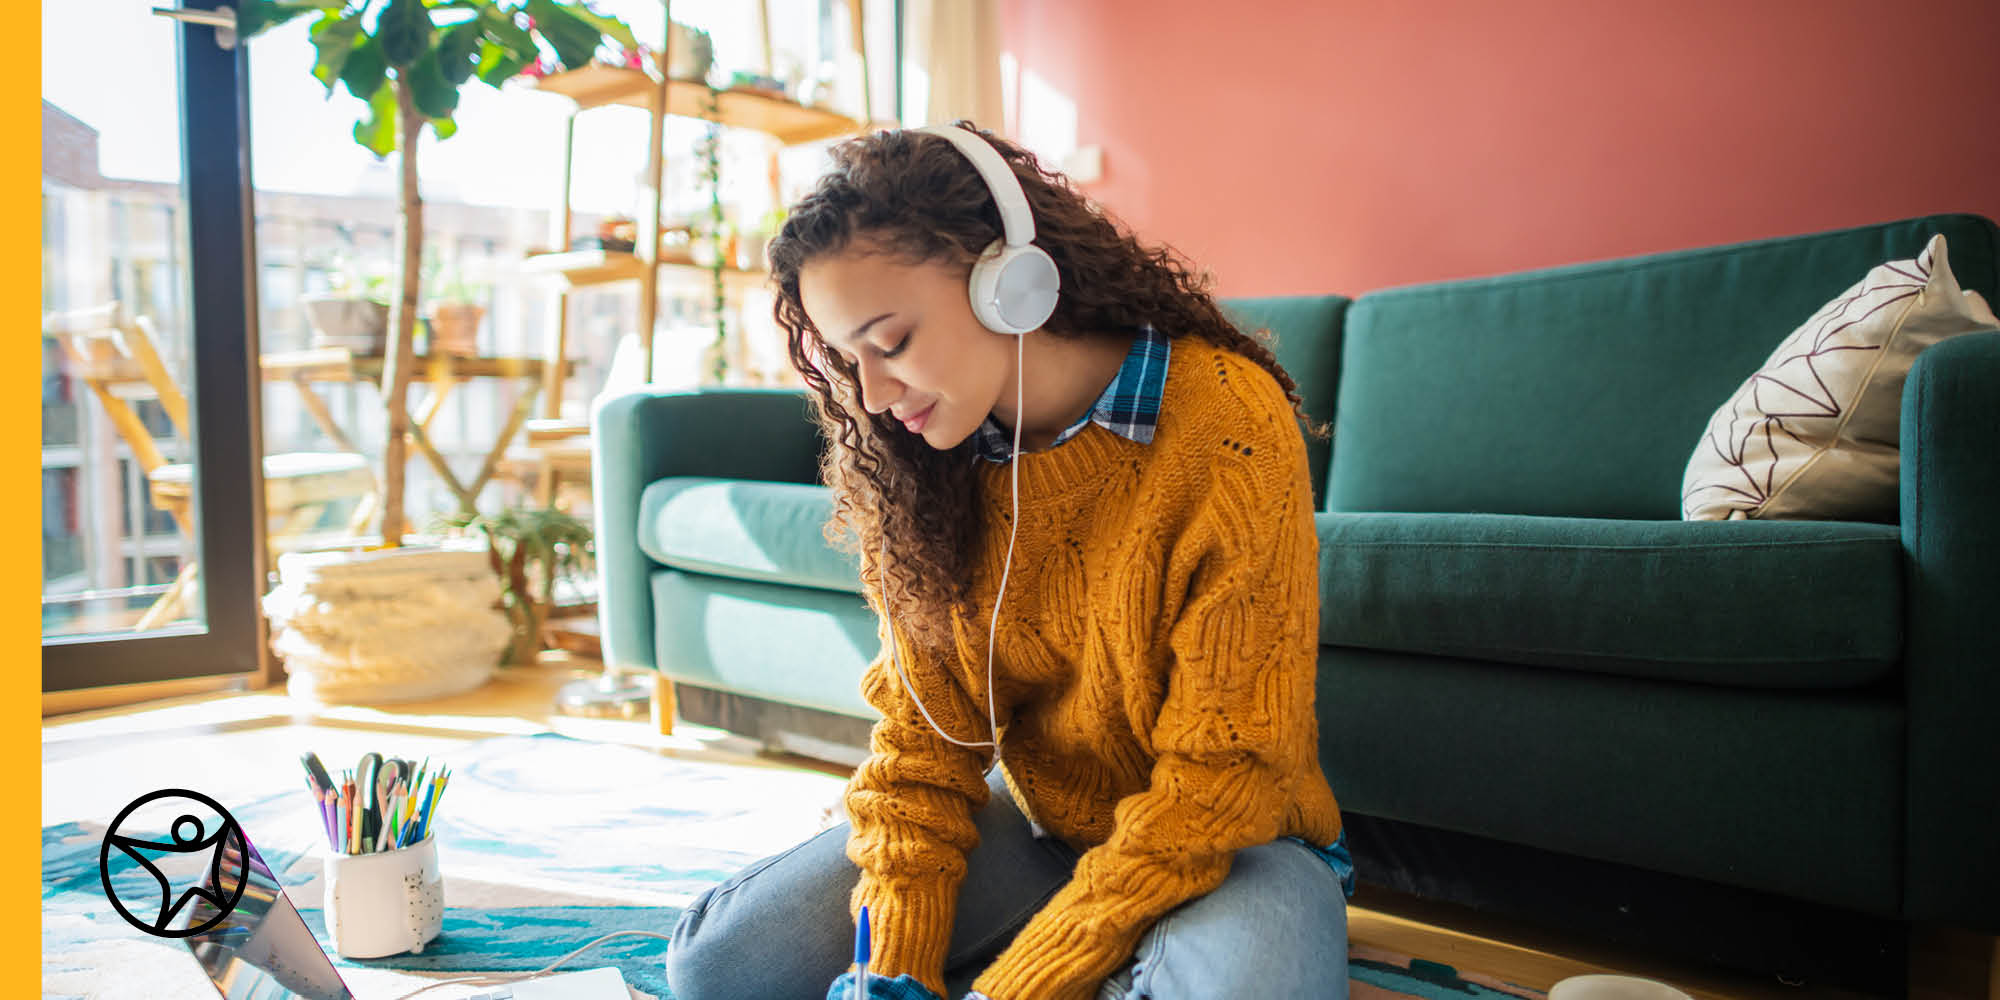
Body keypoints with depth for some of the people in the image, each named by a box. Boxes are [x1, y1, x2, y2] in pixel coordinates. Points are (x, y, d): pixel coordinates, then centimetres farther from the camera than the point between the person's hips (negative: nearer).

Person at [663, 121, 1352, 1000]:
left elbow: (1217, 782, -22)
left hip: (1227, 840, -4)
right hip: (1033, 822, 4)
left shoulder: (1226, 424, -23)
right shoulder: (913, 463, -6)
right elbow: (920, 735, -3)